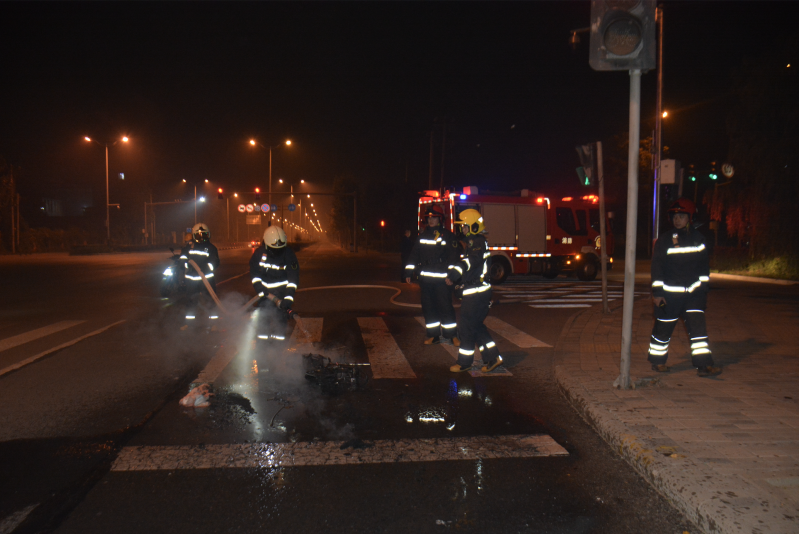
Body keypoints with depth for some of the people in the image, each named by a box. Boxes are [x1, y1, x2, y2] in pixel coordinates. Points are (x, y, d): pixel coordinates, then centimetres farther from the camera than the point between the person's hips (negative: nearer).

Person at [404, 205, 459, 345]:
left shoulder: (447, 235, -2)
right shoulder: (423, 236, 12)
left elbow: (454, 256, -6)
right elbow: (414, 254, 14)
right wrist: (409, 272, 9)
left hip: (442, 279, -5)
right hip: (425, 278, 5)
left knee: (445, 307, -4)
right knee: (428, 307, 9)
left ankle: (451, 335, 6)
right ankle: (433, 335, 19)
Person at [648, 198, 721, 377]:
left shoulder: (698, 239, 6)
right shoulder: (664, 241, -6)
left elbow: (704, 266, 15)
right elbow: (657, 267, -6)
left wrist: (704, 289, 14)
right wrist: (657, 292, -11)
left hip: (693, 292, 3)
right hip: (670, 293, -3)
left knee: (698, 325, -4)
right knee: (664, 328, 5)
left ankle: (703, 364, -2)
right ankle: (657, 360, 21)